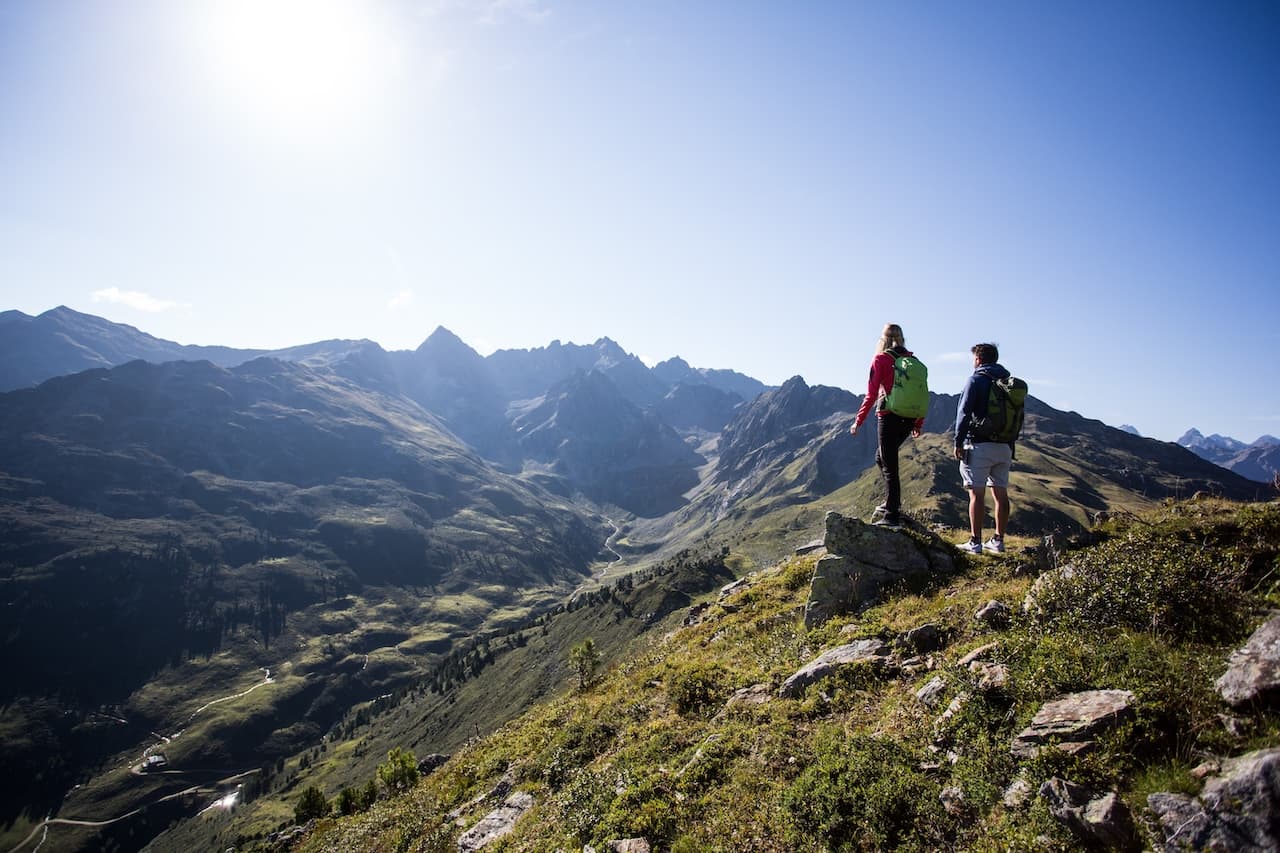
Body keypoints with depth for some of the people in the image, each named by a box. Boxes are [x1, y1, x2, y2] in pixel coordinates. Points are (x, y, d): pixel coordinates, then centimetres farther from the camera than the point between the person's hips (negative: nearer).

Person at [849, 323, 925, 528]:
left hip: (889, 417, -6)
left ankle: (892, 515, 3)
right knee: (882, 457, 23)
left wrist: (858, 421, -4)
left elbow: (871, 394, -10)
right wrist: (919, 424, 18)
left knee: (889, 466, 0)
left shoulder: (881, 359, -5)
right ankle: (891, 503, 25)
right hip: (909, 419, 6)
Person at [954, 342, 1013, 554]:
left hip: (980, 444, -6)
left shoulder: (976, 380, -4)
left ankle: (975, 543, -5)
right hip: (1004, 446, 6)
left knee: (977, 494, -5)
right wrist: (1010, 443, 18)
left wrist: (958, 442, -7)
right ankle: (998, 541, 16)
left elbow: (964, 413, -11)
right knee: (1001, 493, 10)